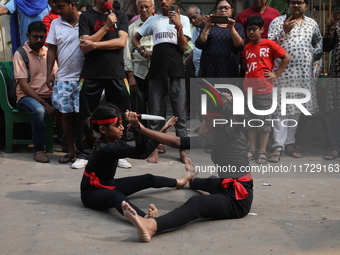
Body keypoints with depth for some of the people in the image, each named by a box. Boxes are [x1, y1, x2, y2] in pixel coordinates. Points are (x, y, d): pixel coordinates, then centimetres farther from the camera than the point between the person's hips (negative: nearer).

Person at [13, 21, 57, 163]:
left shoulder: (48, 52, 11)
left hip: (48, 96, 5)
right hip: (27, 96, -4)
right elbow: (23, 85, -13)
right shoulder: (20, 54, -5)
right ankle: (38, 150, -19)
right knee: (39, 110, -38)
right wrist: (44, 103, -22)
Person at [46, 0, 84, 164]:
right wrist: (49, 74, 1)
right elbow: (52, 50, 8)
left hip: (83, 78, -3)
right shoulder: (56, 24, 8)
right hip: (63, 78, 3)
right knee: (65, 115, 5)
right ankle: (71, 151, 16)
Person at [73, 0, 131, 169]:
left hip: (116, 73, 2)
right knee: (86, 116, 2)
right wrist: (106, 26, -10)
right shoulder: (86, 17, 6)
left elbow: (121, 42, -4)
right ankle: (83, 155, 11)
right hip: (91, 74, -1)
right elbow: (84, 46, -6)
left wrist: (94, 44, -11)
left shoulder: (121, 17, 11)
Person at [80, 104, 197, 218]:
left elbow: (142, 153, 5)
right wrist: (135, 126, -48)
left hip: (109, 185, 10)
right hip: (92, 193, -10)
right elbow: (140, 152, -36)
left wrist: (162, 131, 6)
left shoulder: (115, 142, -2)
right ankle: (146, 218, -70)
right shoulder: (104, 149, -30)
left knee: (148, 179, 15)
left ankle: (180, 182, 39)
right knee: (114, 195, -42)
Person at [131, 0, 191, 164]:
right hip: (156, 72, 2)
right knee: (154, 113, 4)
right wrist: (143, 51, 5)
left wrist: (178, 26, -13)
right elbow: (135, 38, 22)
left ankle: (182, 151, 7)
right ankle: (154, 150, 13)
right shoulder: (152, 20, 13)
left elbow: (183, 46, -2)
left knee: (180, 113, 1)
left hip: (176, 72, -2)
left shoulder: (183, 19, 8)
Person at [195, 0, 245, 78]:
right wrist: (207, 27, -13)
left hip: (229, 69, -1)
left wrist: (231, 28, -16)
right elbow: (200, 44, 0)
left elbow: (240, 45, -3)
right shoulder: (209, 26, 16)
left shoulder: (237, 26, 14)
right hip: (209, 68, 1)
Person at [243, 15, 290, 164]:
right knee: (250, 120, 10)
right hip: (248, 89, 5)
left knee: (265, 121, 3)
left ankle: (262, 151, 10)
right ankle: (252, 149, 19)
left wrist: (276, 74, -6)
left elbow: (286, 57, -6)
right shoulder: (246, 48, 11)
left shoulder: (269, 44, -4)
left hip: (264, 89, -5)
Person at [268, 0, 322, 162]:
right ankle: (278, 146, -5)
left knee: (296, 109, 10)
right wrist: (284, 31, -17)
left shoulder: (312, 23, 14)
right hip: (284, 71, -5)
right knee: (282, 109, -7)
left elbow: (319, 41, 26)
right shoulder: (278, 21, 1)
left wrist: (315, 54, 8)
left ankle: (290, 143, 20)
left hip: (304, 73, 5)